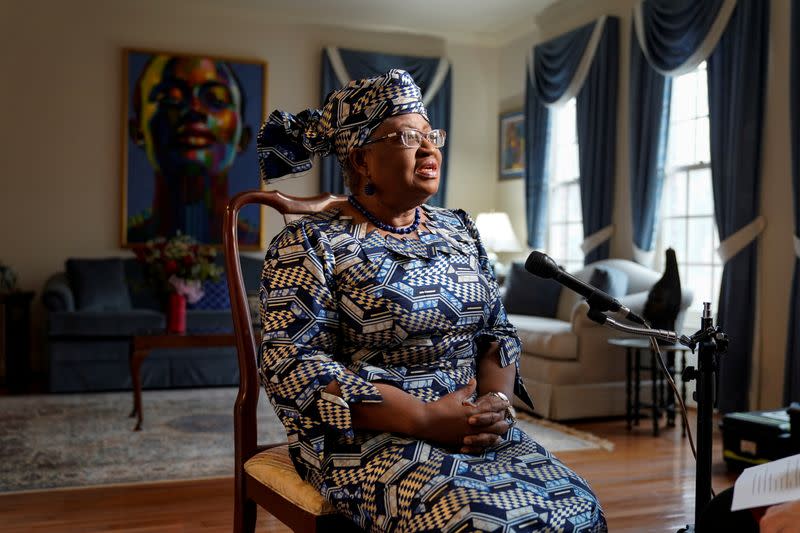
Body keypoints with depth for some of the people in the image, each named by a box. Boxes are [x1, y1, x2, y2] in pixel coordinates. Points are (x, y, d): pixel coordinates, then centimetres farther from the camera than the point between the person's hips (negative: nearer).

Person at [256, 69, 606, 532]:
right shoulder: (311, 244, -5)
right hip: (367, 437, -5)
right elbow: (292, 364, -14)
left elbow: (497, 332, 14)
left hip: (470, 425, 6)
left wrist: (497, 400, -9)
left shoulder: (460, 231, 13)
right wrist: (424, 418, -21)